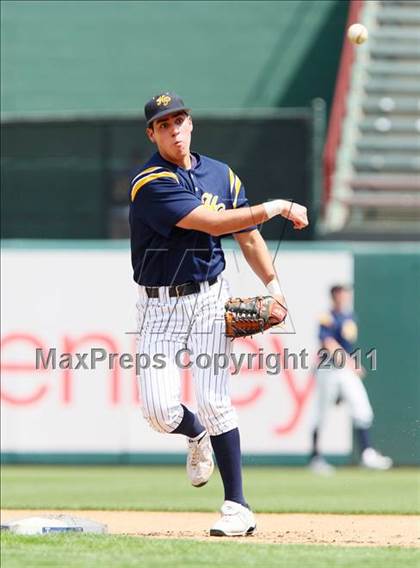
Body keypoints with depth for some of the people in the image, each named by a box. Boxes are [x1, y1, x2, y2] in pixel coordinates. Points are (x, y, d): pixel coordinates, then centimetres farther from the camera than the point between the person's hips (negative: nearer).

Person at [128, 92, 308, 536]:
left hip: (209, 300, 2)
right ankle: (197, 437, 27)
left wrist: (273, 284, 4)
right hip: (159, 306, -2)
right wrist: (277, 207, -11)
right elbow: (215, 223, -20)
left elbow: (247, 236, 17)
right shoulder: (150, 184, -13)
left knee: (213, 400, -11)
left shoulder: (221, 176, 7)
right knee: (159, 411, -11)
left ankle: (237, 508, -6)